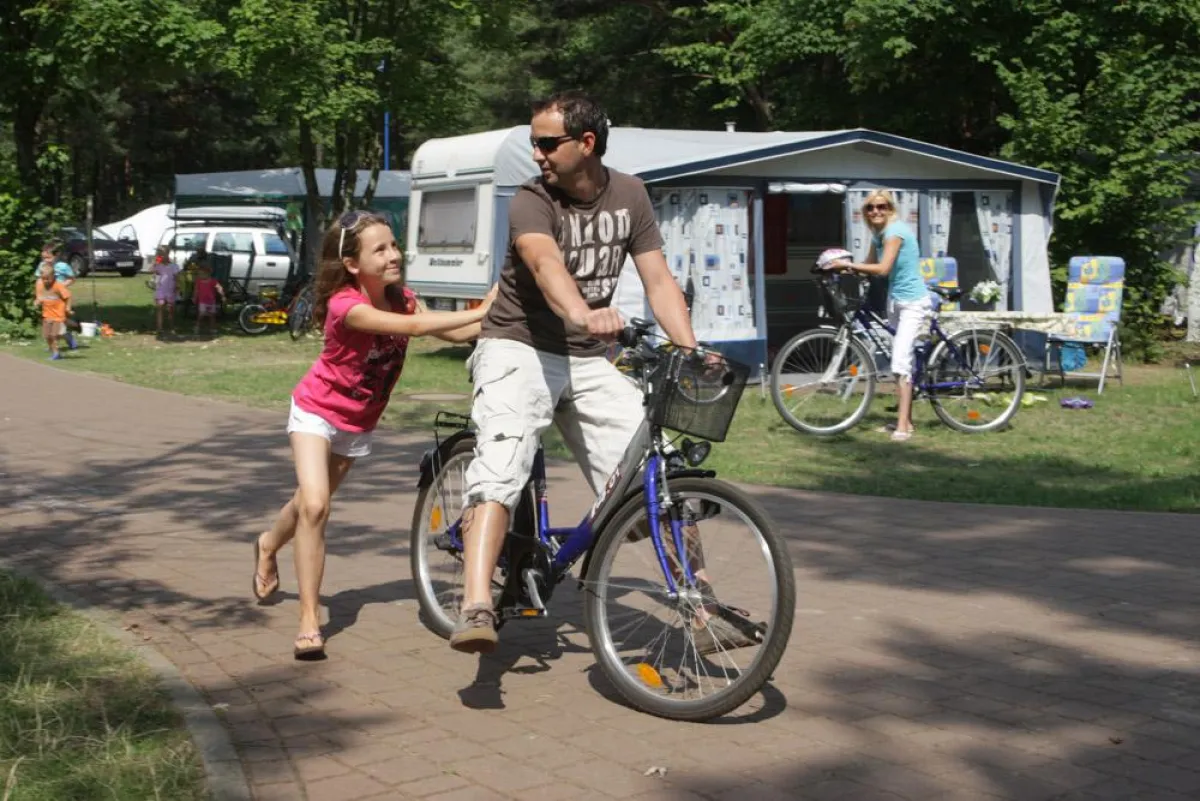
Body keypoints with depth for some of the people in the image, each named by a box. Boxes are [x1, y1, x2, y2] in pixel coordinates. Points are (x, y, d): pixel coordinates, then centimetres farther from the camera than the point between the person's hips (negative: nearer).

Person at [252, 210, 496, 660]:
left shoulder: (400, 299, -10)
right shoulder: (345, 304, -32)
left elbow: (452, 333, -16)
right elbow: (413, 327, -44)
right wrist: (480, 312, -45)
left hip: (359, 422, 6)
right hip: (317, 412, -6)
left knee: (312, 502, 21)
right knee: (315, 506, -23)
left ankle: (269, 545, 55)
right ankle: (309, 621, -14)